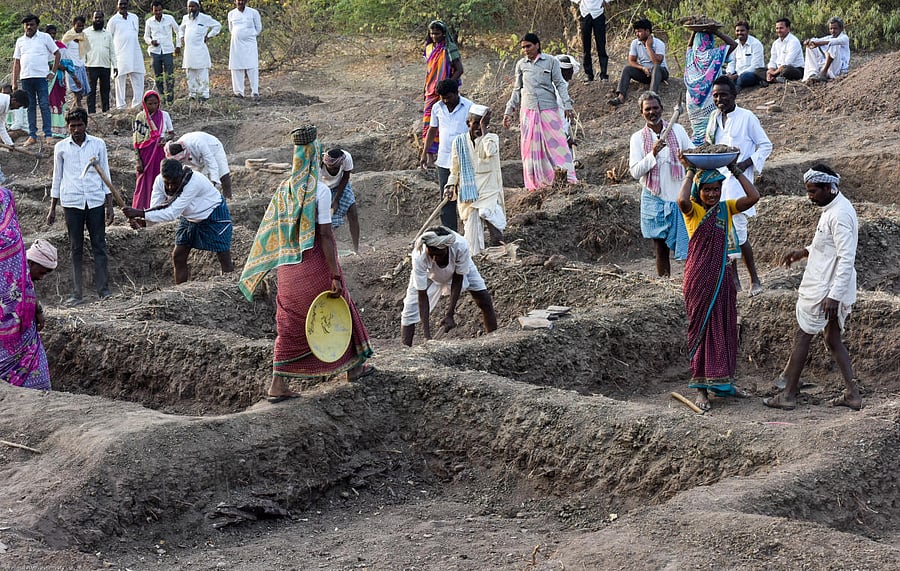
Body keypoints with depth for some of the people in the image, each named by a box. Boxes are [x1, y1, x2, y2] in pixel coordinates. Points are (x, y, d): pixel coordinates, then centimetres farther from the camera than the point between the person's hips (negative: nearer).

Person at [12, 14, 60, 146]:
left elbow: (57, 53, 7)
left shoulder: (45, 37, 4)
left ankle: (48, 135, -2)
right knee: (30, 107, 7)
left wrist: (53, 72, -1)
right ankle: (32, 136, 10)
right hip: (25, 78, 3)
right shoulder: (20, 41, 13)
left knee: (44, 106, -5)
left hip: (41, 77, -3)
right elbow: (16, 62, 13)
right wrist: (14, 82, 8)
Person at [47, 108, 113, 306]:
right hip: (72, 202, 0)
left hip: (95, 201, 0)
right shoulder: (61, 147, 5)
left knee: (99, 246, 0)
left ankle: (103, 290, 2)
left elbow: (105, 175, 7)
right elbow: (57, 178, 11)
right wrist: (52, 209, 10)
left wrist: (109, 206, 2)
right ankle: (77, 293, 8)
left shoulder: (98, 144, 4)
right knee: (76, 248, 5)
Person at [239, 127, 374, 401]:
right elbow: (325, 235, -17)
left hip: (288, 267, 5)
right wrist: (335, 275, -16)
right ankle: (354, 366, 30)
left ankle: (278, 384, 4)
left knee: (289, 323, 9)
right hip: (315, 264, -5)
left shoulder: (283, 190, 4)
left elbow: (271, 232, 8)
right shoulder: (319, 190, -14)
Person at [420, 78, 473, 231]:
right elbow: (432, 131, 18)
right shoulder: (437, 108, 6)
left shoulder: (469, 107, -6)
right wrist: (425, 153, 15)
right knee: (447, 200, 5)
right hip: (444, 161, 4)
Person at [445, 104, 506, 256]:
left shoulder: (492, 138, 0)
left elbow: (490, 151, -25)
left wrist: (484, 127, -19)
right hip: (468, 195, 2)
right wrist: (451, 185, 0)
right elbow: (455, 169, 15)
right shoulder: (459, 141, 5)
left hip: (488, 191, -2)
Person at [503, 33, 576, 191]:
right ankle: (536, 182, 7)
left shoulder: (551, 61, 2)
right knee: (530, 146, 2)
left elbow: (560, 84, 2)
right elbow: (517, 89, 17)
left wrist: (567, 105, -8)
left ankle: (568, 178, -2)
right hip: (528, 110, 3)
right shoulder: (521, 64, 10)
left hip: (549, 108, -3)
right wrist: (508, 112, 15)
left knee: (557, 142, -5)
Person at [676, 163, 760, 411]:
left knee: (725, 328, 12)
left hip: (723, 277, 5)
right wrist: (689, 173, -16)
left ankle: (722, 382, 26)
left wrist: (736, 170, -2)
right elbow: (682, 200, -29)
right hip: (700, 279, -5)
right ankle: (701, 388, 6)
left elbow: (753, 196, -3)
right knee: (701, 328, 0)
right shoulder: (693, 210, -5)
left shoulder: (725, 209, 8)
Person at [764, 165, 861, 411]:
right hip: (833, 291, 10)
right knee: (833, 340, 15)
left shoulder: (839, 215, -22)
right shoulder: (832, 209, 10)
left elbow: (846, 259, -26)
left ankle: (788, 394, 9)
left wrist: (834, 295, -28)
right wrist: (804, 252, 14)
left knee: (802, 336, 1)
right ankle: (852, 393, 15)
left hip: (825, 290, -10)